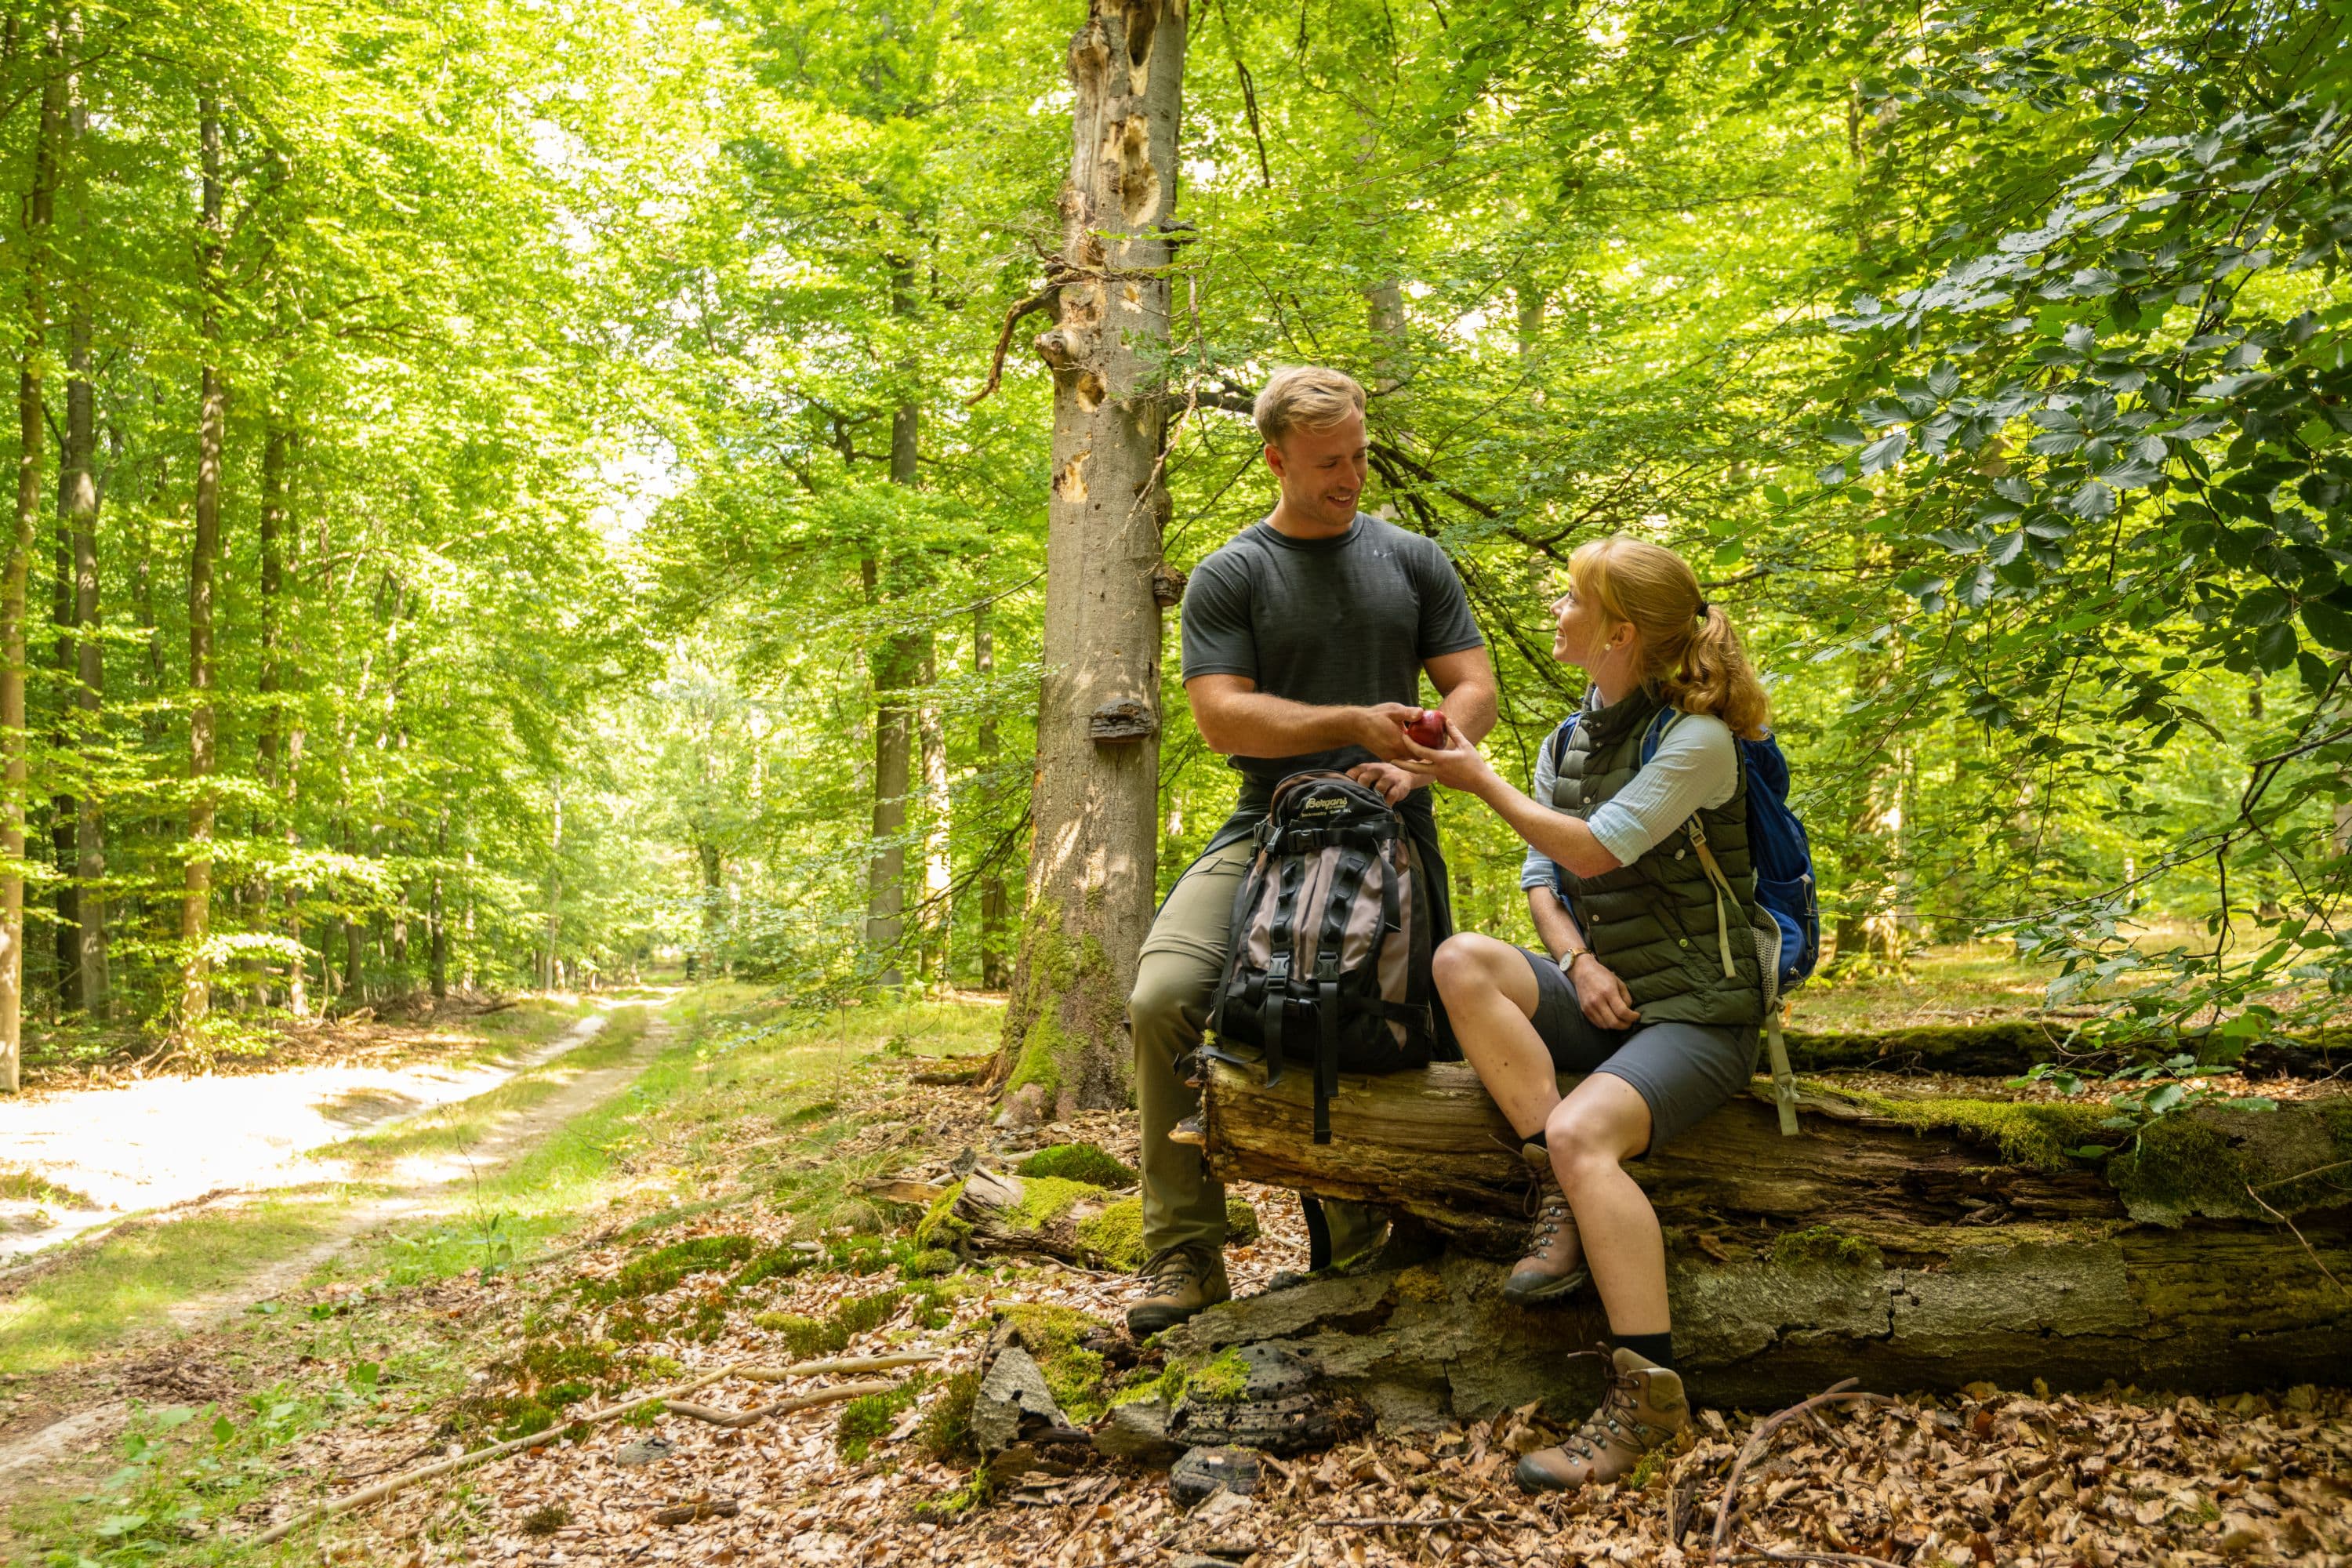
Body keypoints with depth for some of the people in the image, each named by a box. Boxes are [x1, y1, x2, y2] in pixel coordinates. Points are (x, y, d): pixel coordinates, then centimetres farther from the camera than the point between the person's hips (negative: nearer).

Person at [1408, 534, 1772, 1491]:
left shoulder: (1696, 739, -12)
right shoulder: (1569, 742, 11)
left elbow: (1594, 850, -18)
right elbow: (1540, 877, 11)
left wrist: (1483, 782, -8)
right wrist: (1575, 959, -9)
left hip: (1695, 1014, -7)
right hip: (1606, 999, 7)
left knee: (1581, 1133, -32)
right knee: (1462, 961, -21)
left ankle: (1648, 1389, -23)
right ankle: (1562, 1197, -18)